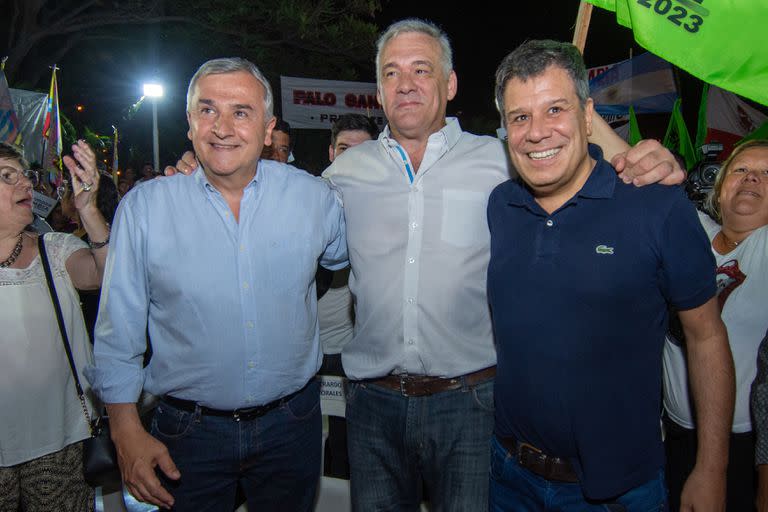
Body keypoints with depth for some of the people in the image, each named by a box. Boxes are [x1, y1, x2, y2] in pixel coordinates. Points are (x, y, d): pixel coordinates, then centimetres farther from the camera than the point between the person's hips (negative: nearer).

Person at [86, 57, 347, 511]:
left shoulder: (313, 196, -6)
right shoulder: (143, 208, -8)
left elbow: (346, 256, 13)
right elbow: (118, 333, -2)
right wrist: (127, 432, -4)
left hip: (292, 423, 2)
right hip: (189, 431, -1)